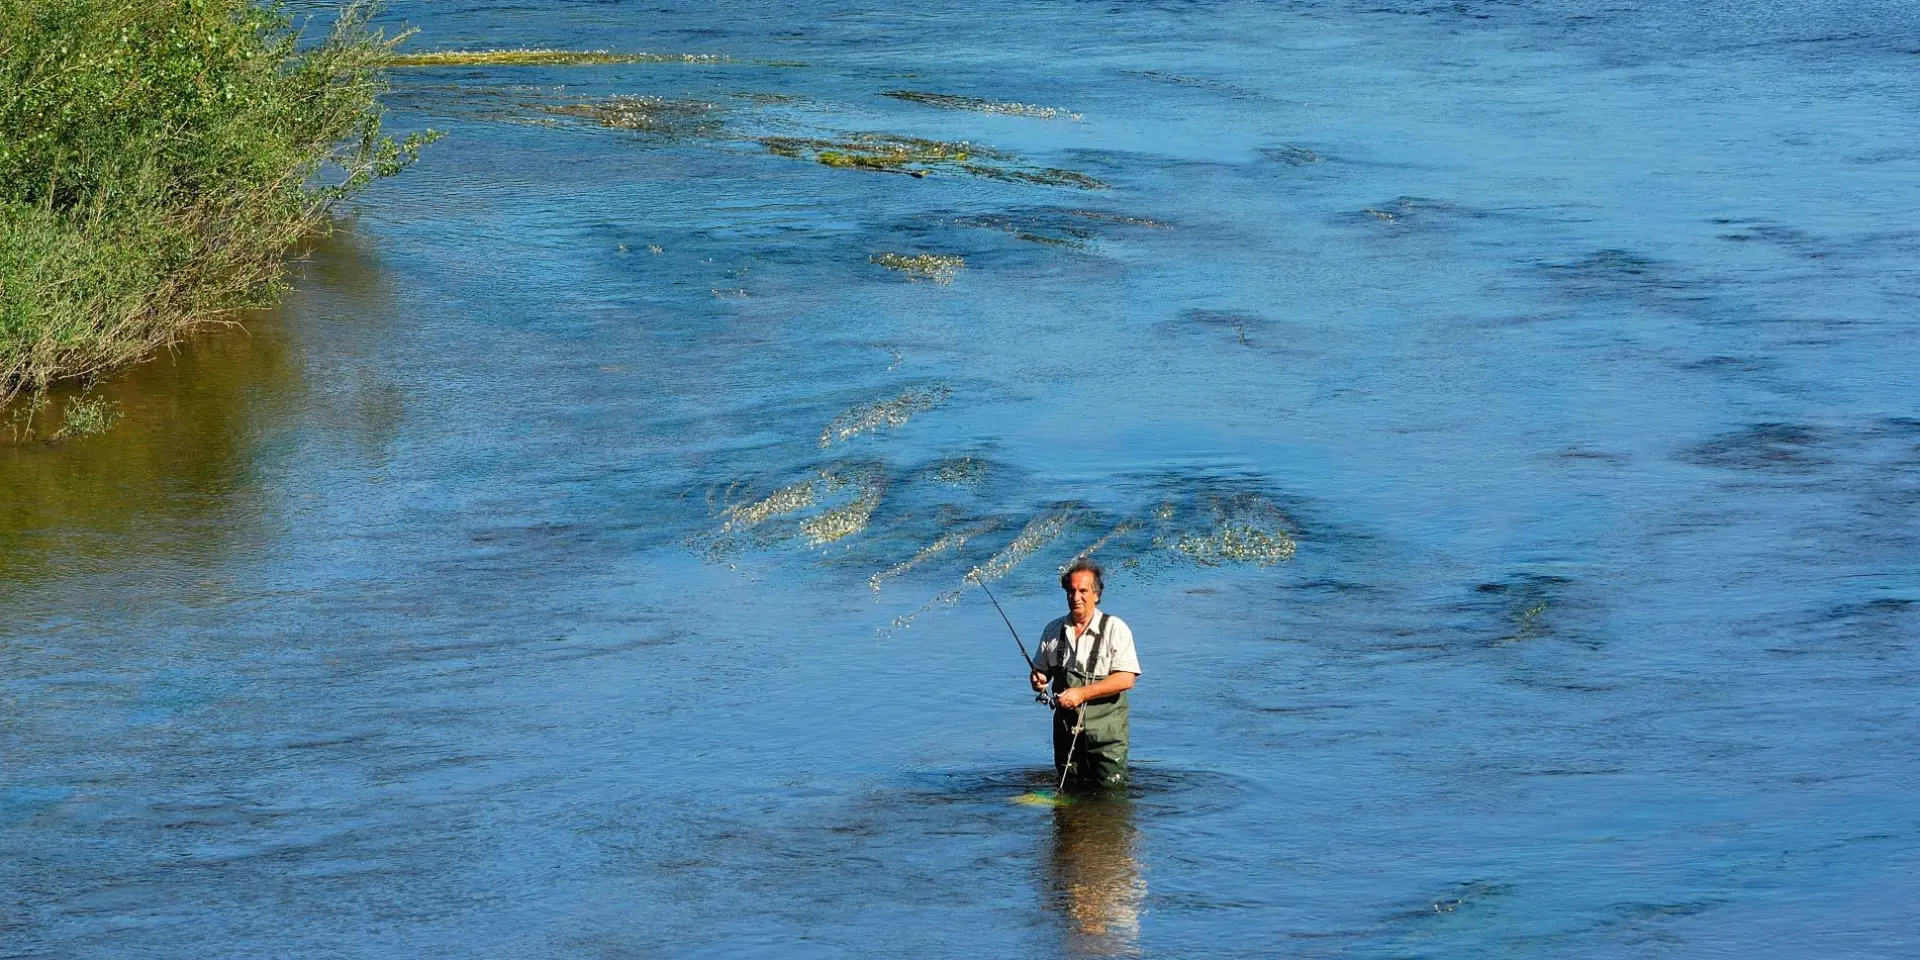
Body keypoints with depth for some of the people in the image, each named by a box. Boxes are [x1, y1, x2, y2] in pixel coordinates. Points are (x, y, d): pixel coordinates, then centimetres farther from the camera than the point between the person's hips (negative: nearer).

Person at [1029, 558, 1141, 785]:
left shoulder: (1115, 628, -6)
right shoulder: (1053, 631, 10)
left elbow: (1126, 679, -15)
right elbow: (1041, 671, 20)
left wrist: (1081, 693, -21)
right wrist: (1039, 681, -6)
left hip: (1105, 731, -5)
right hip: (1066, 730, 5)